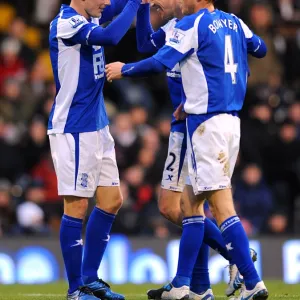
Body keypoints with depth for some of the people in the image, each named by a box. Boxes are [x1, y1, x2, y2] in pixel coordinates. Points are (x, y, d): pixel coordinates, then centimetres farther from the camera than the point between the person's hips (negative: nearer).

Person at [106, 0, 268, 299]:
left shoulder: (191, 25, -9)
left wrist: (123, 69, 1)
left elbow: (159, 62, -15)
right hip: (231, 120, 8)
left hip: (207, 122, -8)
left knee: (221, 204, -9)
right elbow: (260, 49, 26)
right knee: (192, 202, 12)